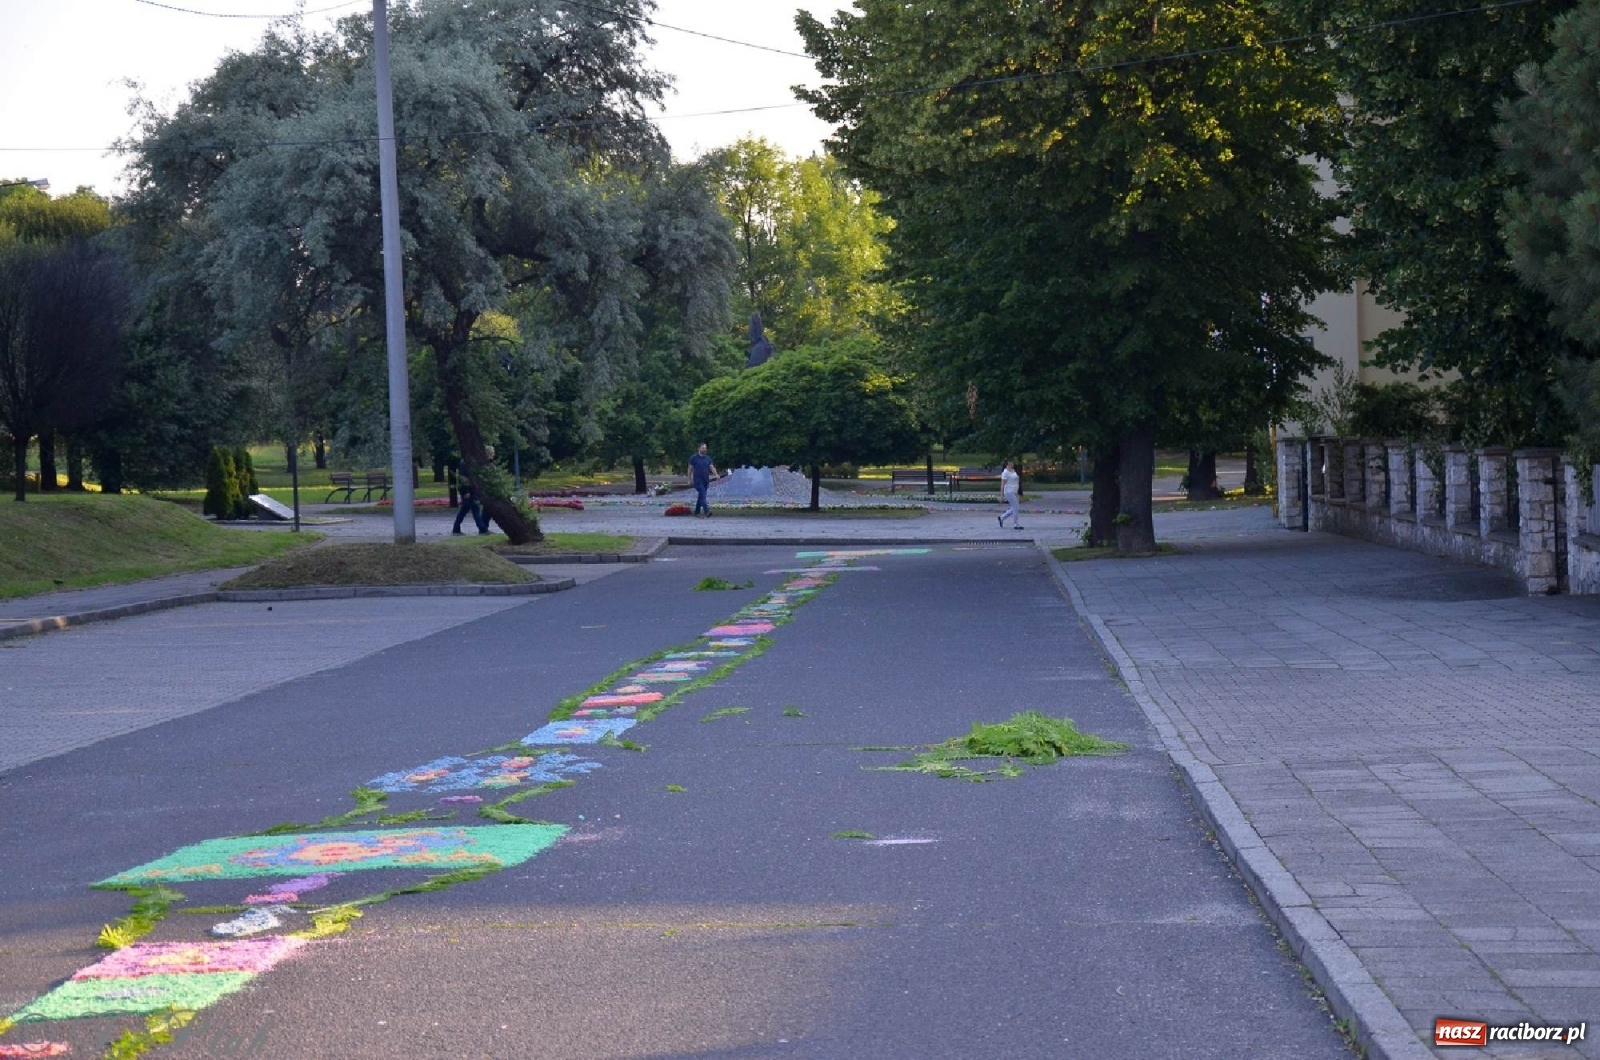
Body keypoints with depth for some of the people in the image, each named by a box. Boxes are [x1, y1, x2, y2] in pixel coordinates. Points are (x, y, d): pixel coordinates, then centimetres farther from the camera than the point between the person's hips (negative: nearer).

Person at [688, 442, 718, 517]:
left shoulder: (708, 458, 10)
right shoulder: (694, 458, -1)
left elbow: (712, 467, 1)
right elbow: (690, 468, 4)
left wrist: (716, 474, -17)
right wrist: (689, 479, 2)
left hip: (706, 480, 5)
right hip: (698, 479, -5)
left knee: (701, 496, 11)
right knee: (702, 494, -18)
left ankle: (697, 511, 22)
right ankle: (706, 511, -30)